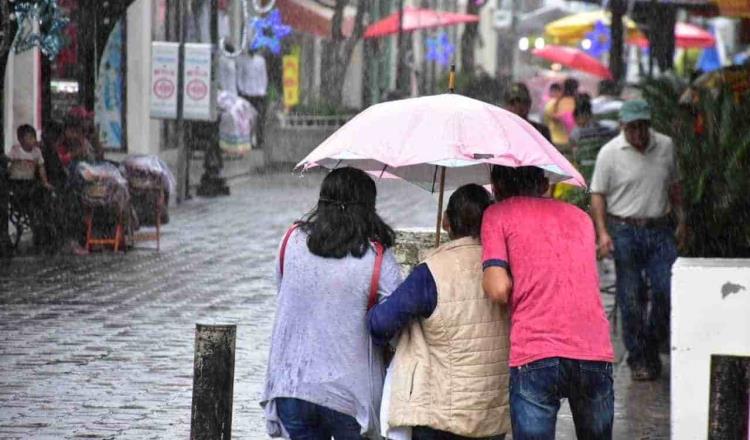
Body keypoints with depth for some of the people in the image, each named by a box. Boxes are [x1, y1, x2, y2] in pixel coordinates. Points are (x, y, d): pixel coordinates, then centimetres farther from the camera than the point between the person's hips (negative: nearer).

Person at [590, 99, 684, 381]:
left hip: (660, 230, 3)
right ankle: (638, 359, 10)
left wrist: (681, 221, 17)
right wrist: (602, 233, -12)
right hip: (625, 231, -3)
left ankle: (653, 346, 14)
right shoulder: (610, 153, -4)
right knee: (631, 300, -1)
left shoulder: (665, 146, 7)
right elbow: (598, 195, -3)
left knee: (668, 291, -7)